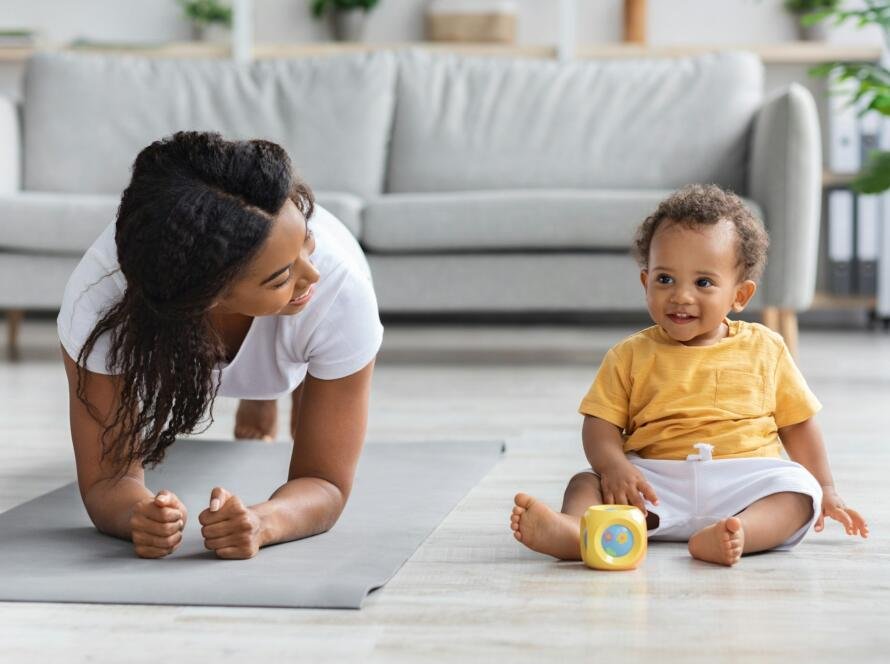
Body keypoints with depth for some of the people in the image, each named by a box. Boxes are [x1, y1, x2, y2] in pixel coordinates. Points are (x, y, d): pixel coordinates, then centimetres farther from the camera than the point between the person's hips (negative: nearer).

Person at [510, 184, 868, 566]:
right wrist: (614, 466, -18)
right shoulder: (631, 356, 9)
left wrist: (826, 491, 18)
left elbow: (797, 423, 19)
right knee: (588, 482, -21)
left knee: (799, 489, -27)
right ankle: (573, 530, -53)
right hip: (657, 482, 0)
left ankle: (739, 534, -53)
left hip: (743, 484, 0)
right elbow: (601, 423, 3)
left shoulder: (764, 349, 11)